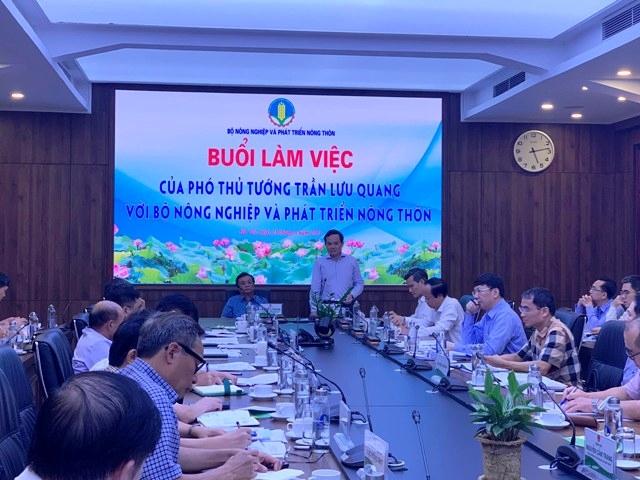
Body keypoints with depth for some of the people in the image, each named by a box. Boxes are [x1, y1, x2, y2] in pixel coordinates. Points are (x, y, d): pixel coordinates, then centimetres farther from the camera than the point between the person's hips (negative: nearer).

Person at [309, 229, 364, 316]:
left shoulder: (352, 261, 8)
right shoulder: (319, 262, 5)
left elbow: (359, 283, 13)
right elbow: (315, 287, 2)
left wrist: (352, 295, -7)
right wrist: (314, 310, -7)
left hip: (347, 306, 1)